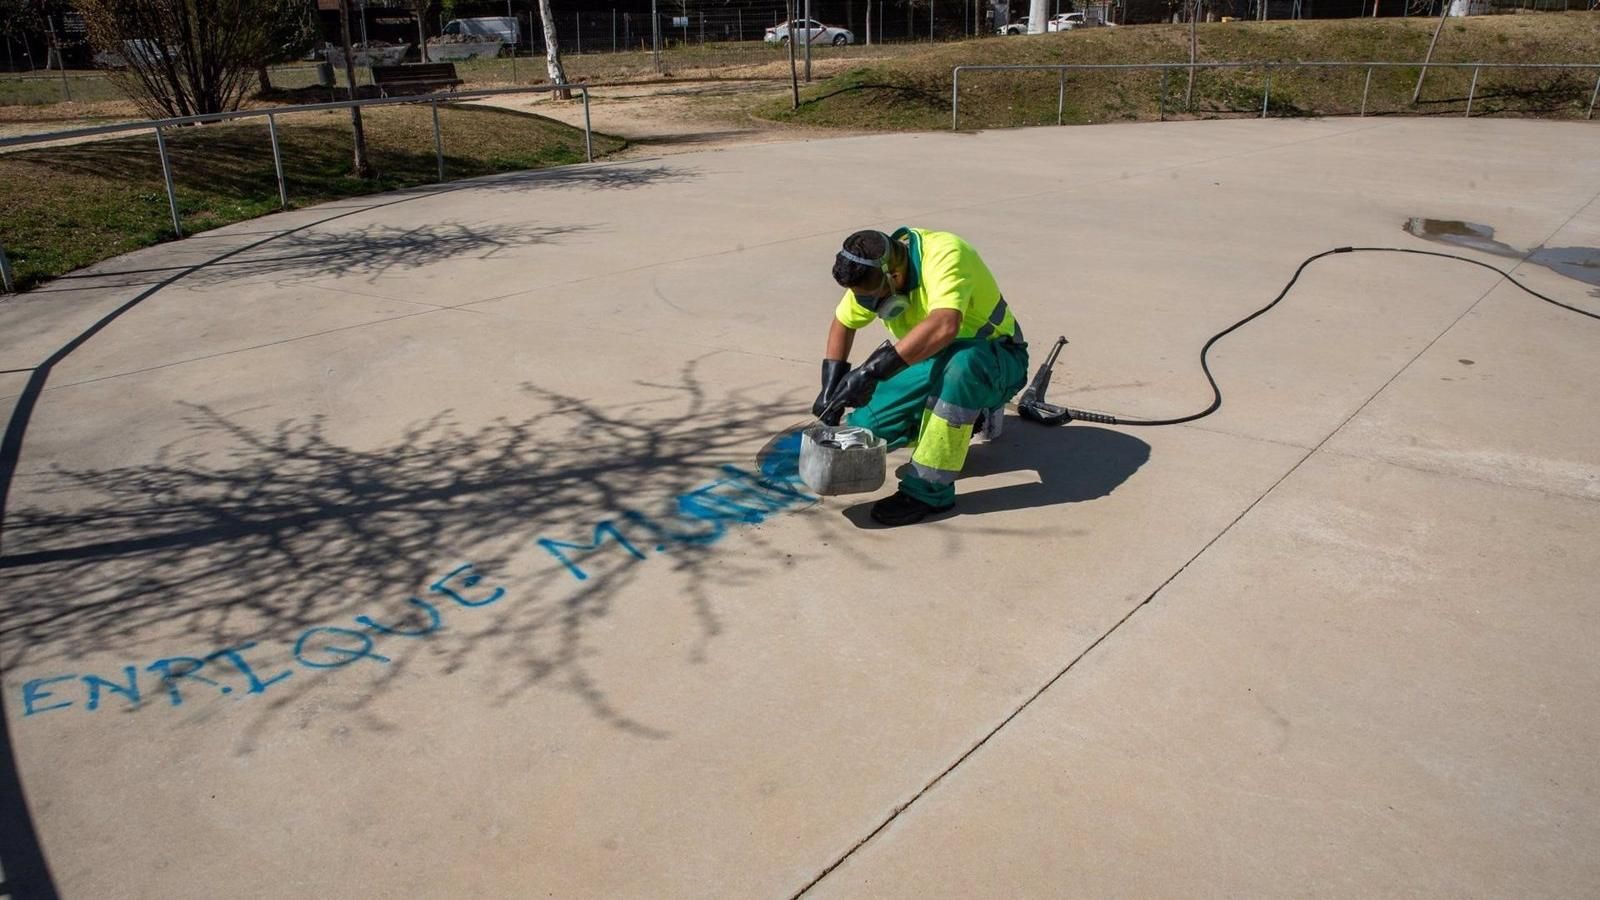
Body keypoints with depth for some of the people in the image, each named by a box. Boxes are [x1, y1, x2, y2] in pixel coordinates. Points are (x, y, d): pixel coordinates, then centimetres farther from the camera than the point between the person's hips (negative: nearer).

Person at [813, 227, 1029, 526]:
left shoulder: (944, 254, -31)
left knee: (961, 361, -41)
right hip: (932, 361, 7)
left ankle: (928, 490, -28)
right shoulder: (873, 273, -9)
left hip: (996, 359, -7)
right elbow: (843, 323, 8)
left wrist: (873, 369, -48)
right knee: (865, 428, -9)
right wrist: (830, 388, -2)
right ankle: (969, 416, 14)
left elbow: (944, 326, -48)